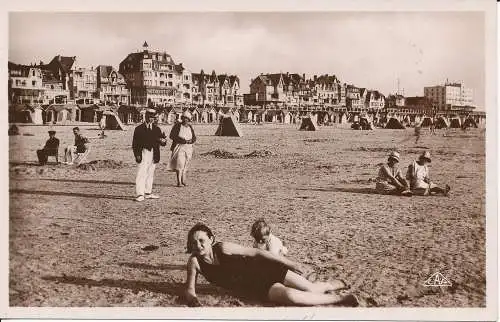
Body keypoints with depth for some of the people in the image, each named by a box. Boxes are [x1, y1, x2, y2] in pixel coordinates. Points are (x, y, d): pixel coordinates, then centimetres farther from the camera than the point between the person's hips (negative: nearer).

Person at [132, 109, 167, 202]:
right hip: (143, 154, -5)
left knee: (150, 174, 12)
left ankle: (148, 193, 22)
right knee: (141, 174, -9)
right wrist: (137, 154, -11)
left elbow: (162, 141, 8)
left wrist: (163, 140, -17)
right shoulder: (139, 129, 1)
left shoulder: (156, 129, 12)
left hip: (153, 155, 5)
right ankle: (140, 194, -9)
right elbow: (135, 143, -2)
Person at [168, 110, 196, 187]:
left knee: (185, 165, 11)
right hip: (179, 147, -5)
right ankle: (179, 182, -11)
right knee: (179, 164, -13)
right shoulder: (177, 126, -4)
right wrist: (181, 140, -19)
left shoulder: (190, 127, 11)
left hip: (188, 148, 5)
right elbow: (171, 135, -10)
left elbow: (194, 138, 14)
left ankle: (183, 181, 21)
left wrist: (190, 141, -9)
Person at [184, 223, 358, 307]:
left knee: (312, 289, -11)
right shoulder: (194, 262, -10)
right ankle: (339, 299, -5)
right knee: (290, 296, -22)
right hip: (257, 289, 2)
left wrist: (289, 263, -9)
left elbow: (255, 252, -13)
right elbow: (190, 289, -6)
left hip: (266, 270, -2)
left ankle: (337, 284, 21)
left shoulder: (223, 248, -18)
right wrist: (194, 301, -32)